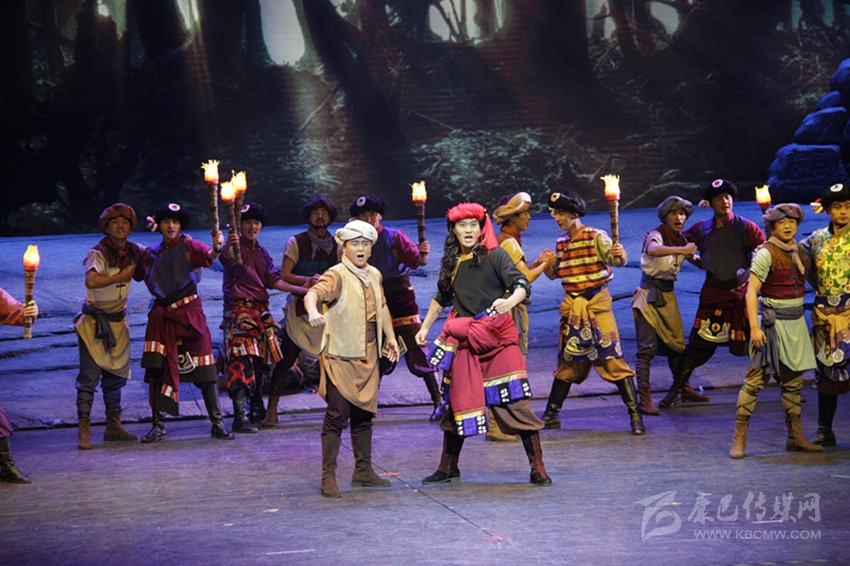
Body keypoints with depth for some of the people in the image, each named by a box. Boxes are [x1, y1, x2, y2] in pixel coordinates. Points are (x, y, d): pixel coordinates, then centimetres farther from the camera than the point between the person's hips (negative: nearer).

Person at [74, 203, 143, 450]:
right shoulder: (99, 253, -16)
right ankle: (84, 430, -8)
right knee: (89, 376, -9)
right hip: (94, 321, -7)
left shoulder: (134, 251, 5)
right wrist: (121, 277, -23)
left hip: (118, 321, 7)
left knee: (116, 374, 12)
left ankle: (113, 425, 21)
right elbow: (91, 281, -33)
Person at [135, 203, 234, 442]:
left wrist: (216, 247, -43)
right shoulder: (152, 253, 12)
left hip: (189, 310, -3)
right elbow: (137, 274, 18)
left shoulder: (188, 245, -2)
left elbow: (208, 255, -23)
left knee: (203, 368, -5)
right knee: (158, 369, -2)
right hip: (162, 313, 3)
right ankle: (158, 425, 4)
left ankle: (217, 424, -1)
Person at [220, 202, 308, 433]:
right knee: (241, 362, -15)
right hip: (239, 309, -8)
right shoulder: (236, 247, -6)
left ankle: (258, 411, 27)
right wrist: (229, 246, -54)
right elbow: (226, 257, -30)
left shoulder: (262, 252, 18)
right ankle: (240, 418, -19)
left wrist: (303, 290, 6)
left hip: (261, 311, 8)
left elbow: (274, 280, 15)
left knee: (259, 363, 14)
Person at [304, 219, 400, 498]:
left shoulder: (374, 275, 12)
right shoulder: (337, 275, -11)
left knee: (364, 414, 14)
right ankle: (328, 477, -5)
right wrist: (313, 311, -51)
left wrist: (390, 337, 25)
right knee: (337, 415, -9)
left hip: (368, 357, 7)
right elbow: (314, 293, -30)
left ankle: (363, 470, 25)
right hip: (341, 356, -7)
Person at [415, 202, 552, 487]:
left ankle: (538, 469, -5)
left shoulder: (495, 256, -4)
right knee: (457, 401, 8)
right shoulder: (452, 262, 12)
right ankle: (448, 468, 21)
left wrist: (509, 302, -35)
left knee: (516, 402, -9)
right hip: (464, 341, 5)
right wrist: (425, 327, 27)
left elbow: (521, 286, -15)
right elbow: (441, 298, 28)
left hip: (498, 339, -5)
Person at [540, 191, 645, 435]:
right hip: (571, 305, 6)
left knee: (611, 357, -10)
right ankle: (551, 415, 20)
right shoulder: (561, 243, 12)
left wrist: (620, 256, -40)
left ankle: (635, 415, -8)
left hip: (597, 303, -6)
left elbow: (616, 260, -17)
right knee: (567, 360, 12)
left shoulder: (596, 237, -7)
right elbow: (554, 274, 18)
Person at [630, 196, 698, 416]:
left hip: (668, 295, 7)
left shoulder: (681, 240, 9)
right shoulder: (656, 235, -14)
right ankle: (644, 399, -13)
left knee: (676, 344, 10)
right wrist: (681, 250, -47)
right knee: (647, 348, -11)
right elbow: (652, 250, -38)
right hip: (649, 294, -7)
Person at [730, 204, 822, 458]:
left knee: (793, 380, 11)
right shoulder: (766, 253, -10)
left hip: (796, 322, 7)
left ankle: (795, 437, 19)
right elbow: (751, 292, -15)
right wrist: (754, 326, -23)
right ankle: (739, 439, -7)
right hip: (773, 320, -7)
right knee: (756, 378, -9)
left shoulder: (799, 251, 11)